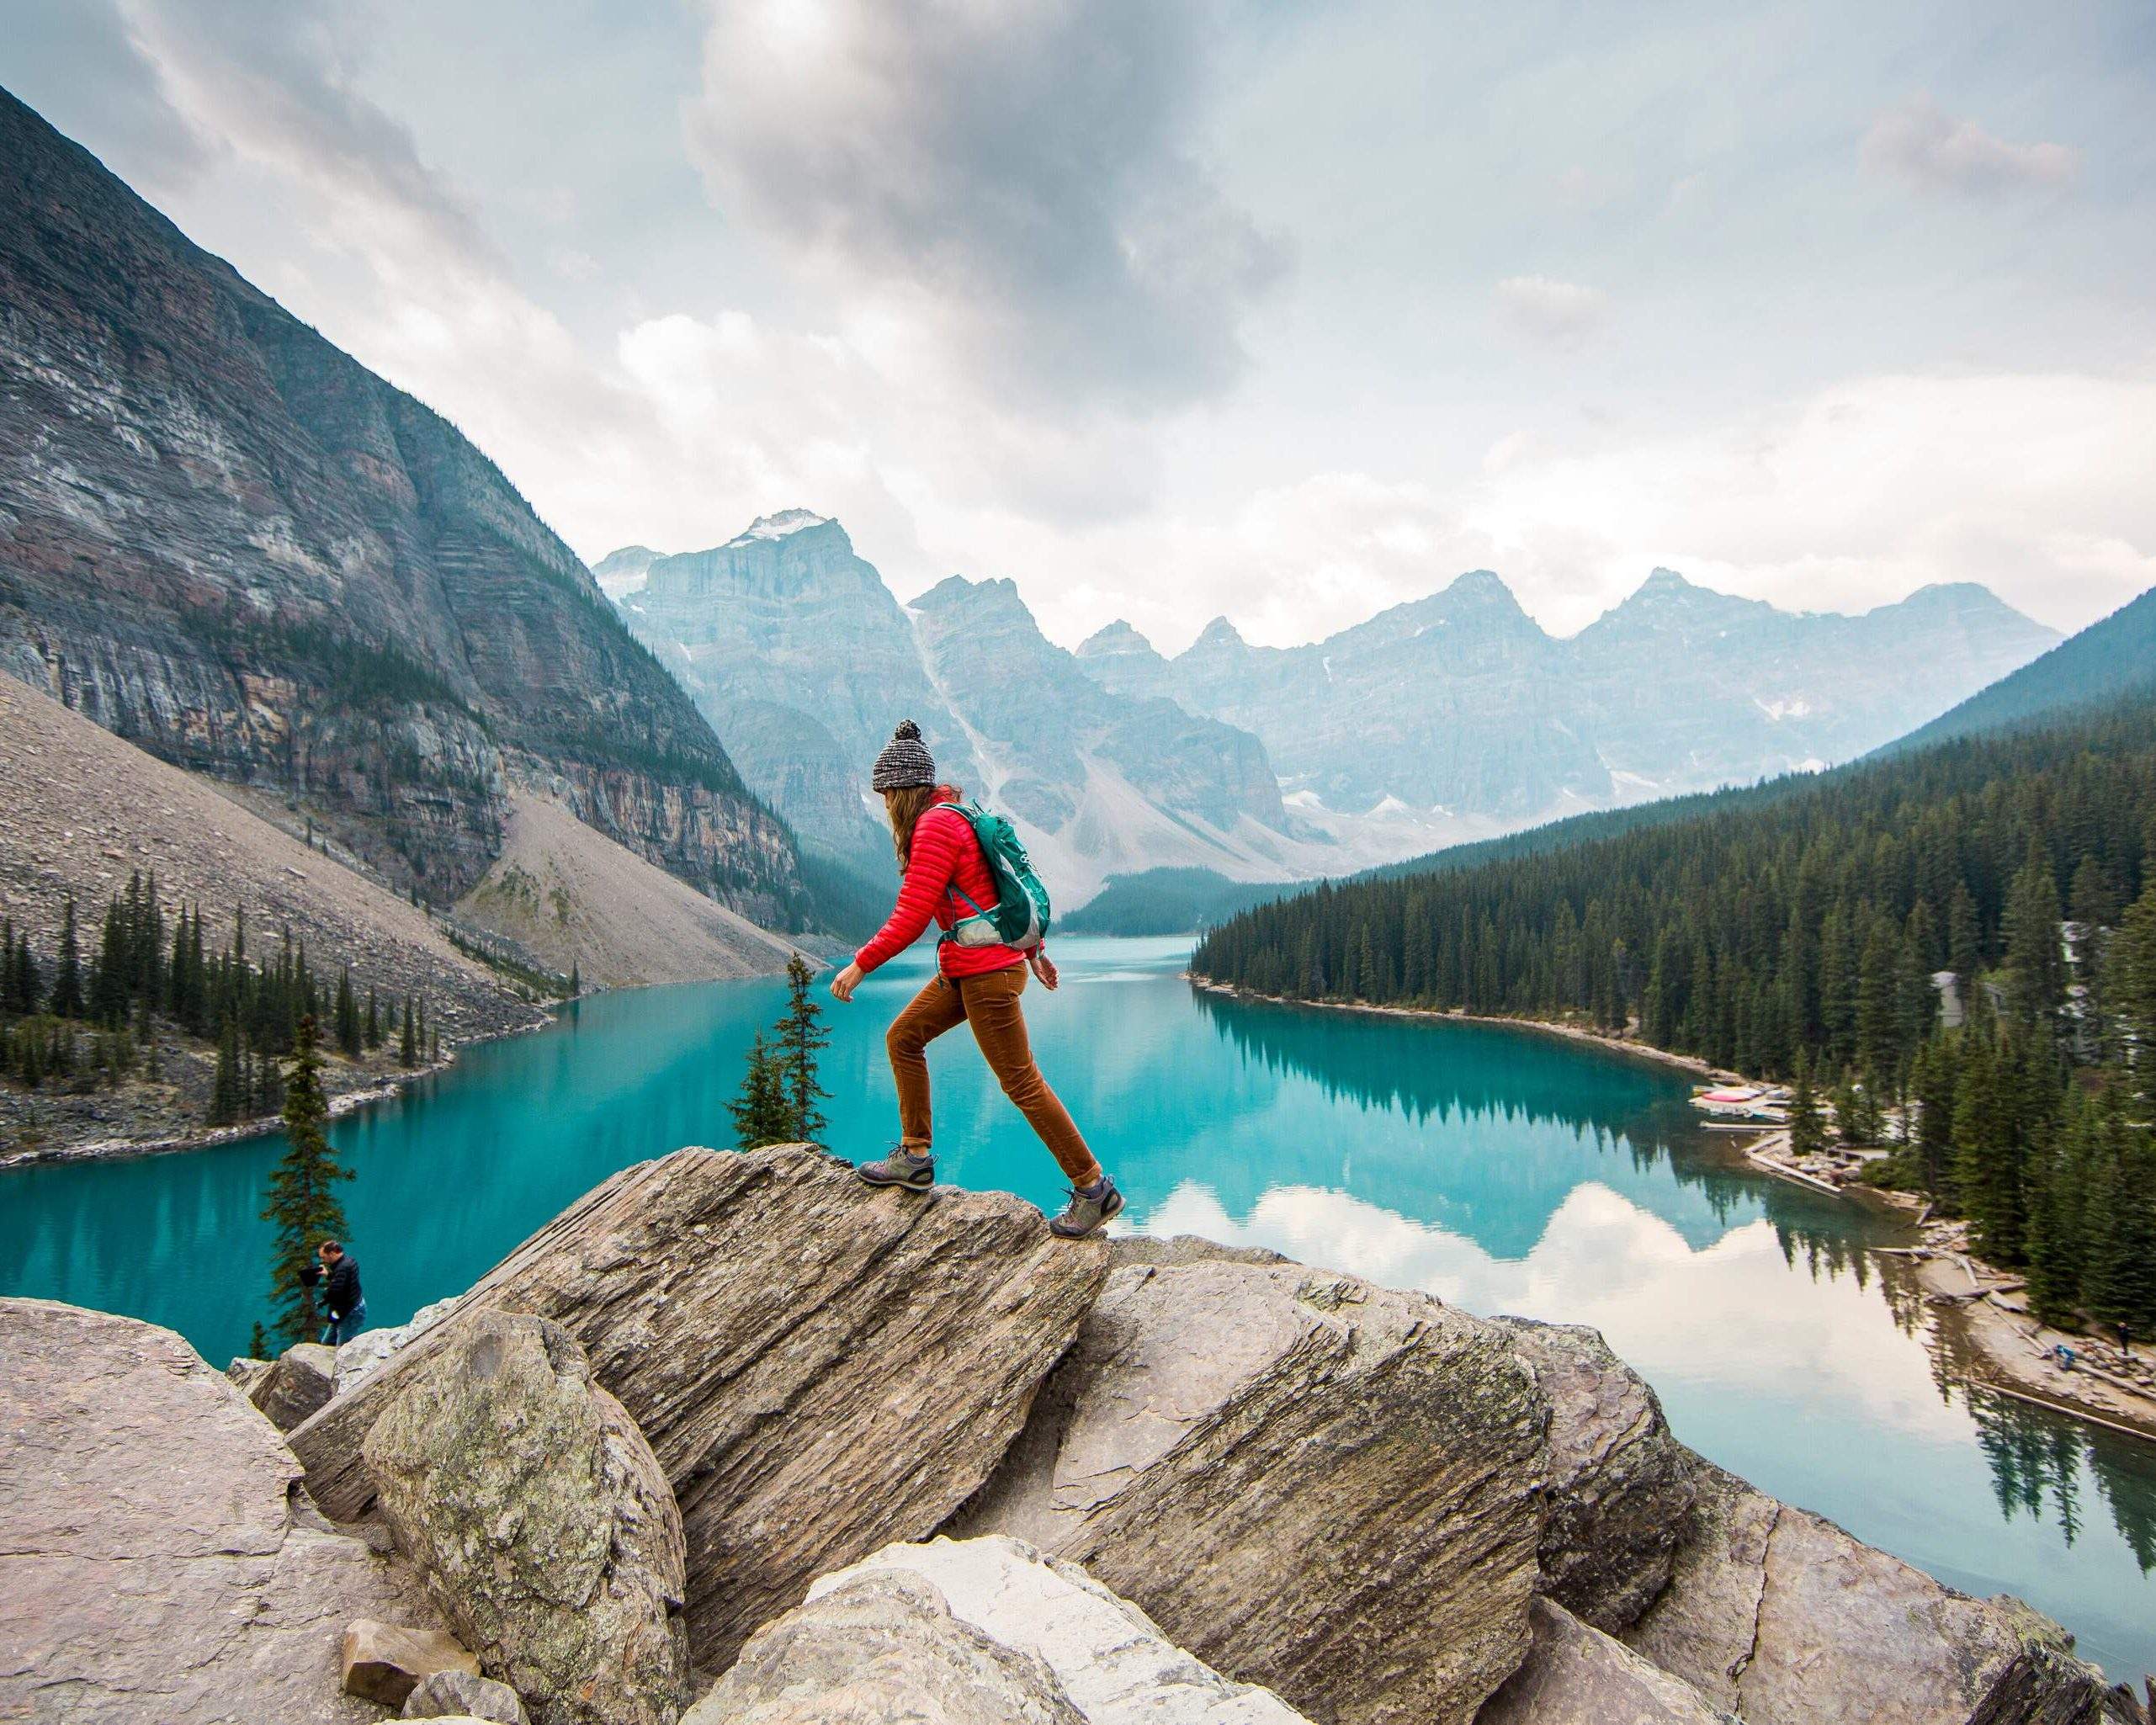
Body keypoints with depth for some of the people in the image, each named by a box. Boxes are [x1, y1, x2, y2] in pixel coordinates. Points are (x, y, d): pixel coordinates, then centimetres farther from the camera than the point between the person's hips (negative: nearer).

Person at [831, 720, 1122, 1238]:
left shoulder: (935, 826, -15)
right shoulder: (954, 817, 15)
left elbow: (910, 918, -20)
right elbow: (1003, 891, 20)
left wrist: (860, 965, -11)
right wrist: (1033, 952, 26)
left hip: (986, 971, -10)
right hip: (965, 968, 10)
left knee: (1021, 1083, -4)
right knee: (903, 1038, 16)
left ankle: (1094, 1189, 5)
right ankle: (915, 1158, 24)